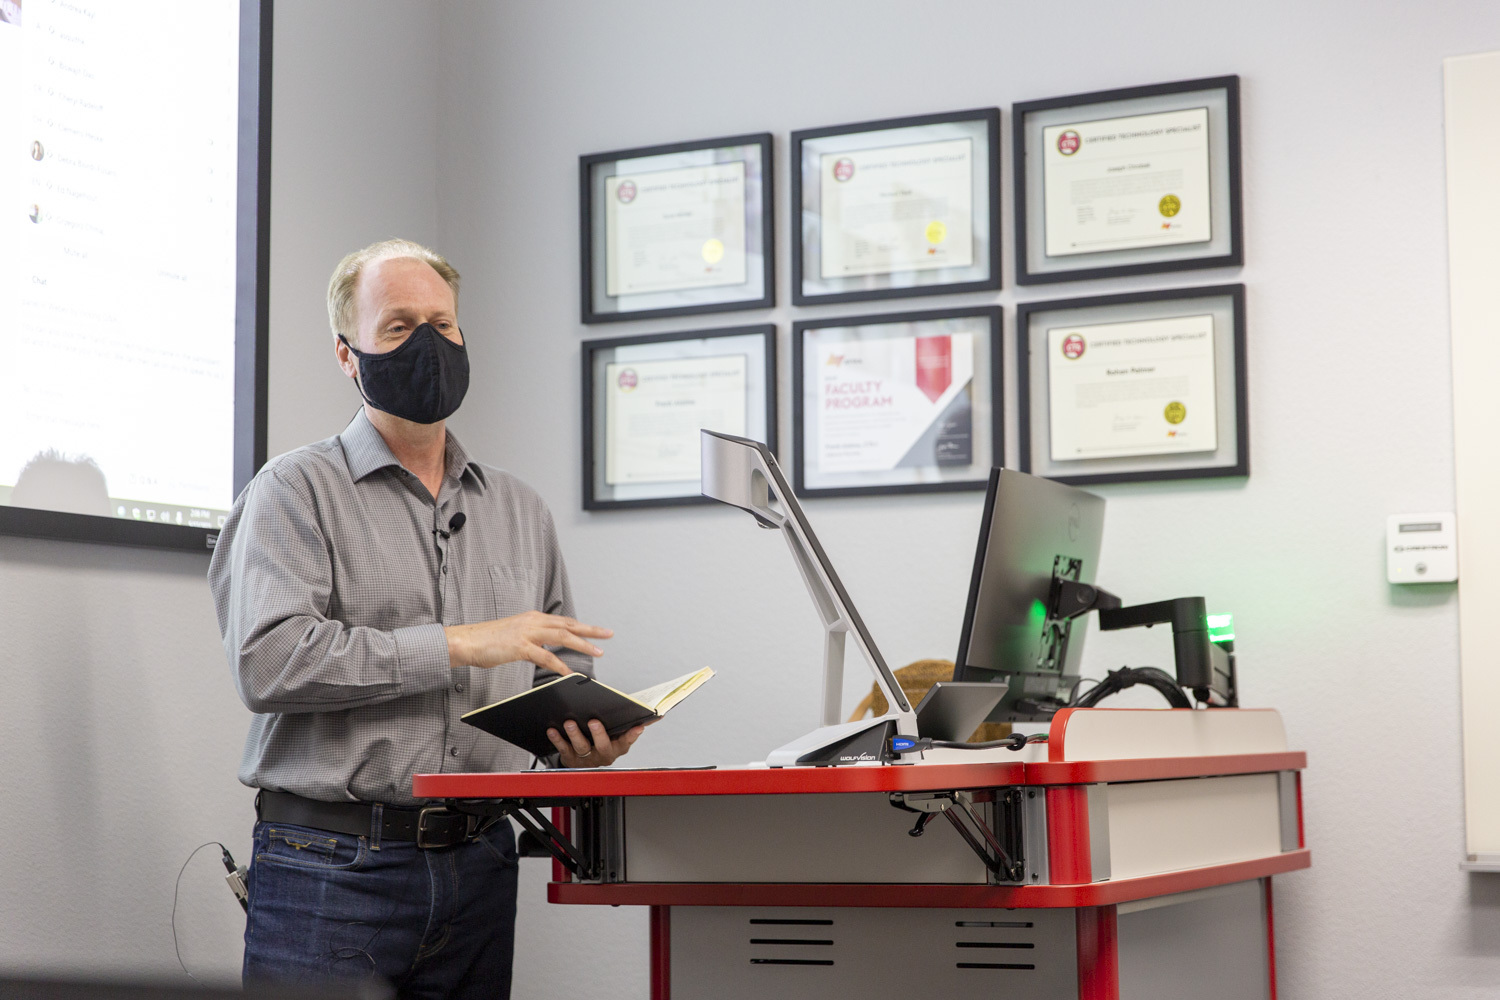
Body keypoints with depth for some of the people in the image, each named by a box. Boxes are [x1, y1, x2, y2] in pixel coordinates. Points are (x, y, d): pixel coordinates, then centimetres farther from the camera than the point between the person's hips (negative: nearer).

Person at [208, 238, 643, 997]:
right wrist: (456, 645, -16)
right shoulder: (297, 492, 0)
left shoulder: (520, 510, 16)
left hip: (479, 868, 5)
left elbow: (564, 675, 19)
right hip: (334, 870, -4)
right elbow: (267, 660, -16)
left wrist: (591, 735, -5)